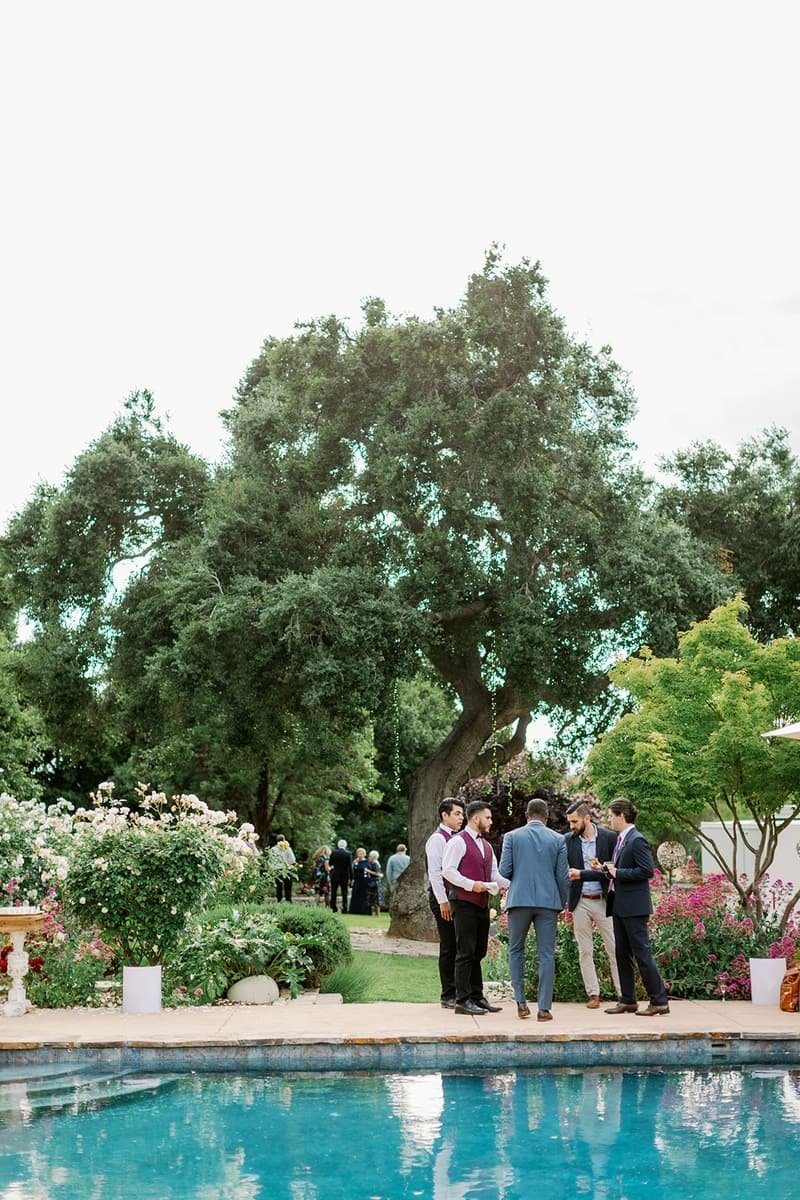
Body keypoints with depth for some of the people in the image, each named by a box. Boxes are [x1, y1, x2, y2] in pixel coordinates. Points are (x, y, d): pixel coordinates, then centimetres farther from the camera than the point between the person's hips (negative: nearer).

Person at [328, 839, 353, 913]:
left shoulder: (334, 852, -6)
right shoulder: (348, 854, -8)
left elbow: (330, 864, 2)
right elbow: (350, 867, -8)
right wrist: (351, 878, -4)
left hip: (335, 876, 0)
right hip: (345, 876, 0)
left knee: (334, 892, 11)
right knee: (344, 893, 6)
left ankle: (334, 907, 9)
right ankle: (344, 908, 2)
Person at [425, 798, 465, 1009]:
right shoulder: (437, 839, -9)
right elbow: (434, 872, -14)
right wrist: (443, 901, -18)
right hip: (443, 898, -8)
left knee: (458, 946, 9)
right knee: (449, 947, -4)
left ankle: (458, 992, 14)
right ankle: (448, 995, 1)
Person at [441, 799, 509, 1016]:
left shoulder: (486, 845, 19)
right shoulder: (458, 841, -7)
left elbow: (494, 873, 19)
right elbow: (448, 870, -15)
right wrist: (471, 884, -21)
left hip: (482, 903, 8)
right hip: (464, 903, -8)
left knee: (479, 953, 12)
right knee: (466, 953, -7)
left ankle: (477, 997, 18)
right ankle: (462, 1000, -4)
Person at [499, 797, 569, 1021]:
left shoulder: (512, 837, 1)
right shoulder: (558, 840, 3)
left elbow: (504, 870, -2)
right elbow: (563, 876, 2)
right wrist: (563, 902, 15)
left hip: (519, 899, 0)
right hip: (548, 901, 0)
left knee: (516, 950, 15)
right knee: (546, 955, 3)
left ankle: (521, 1002, 9)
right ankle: (544, 1008, 1)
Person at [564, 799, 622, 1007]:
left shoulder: (610, 838, -5)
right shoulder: (568, 840, 2)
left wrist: (581, 874, -19)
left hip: (603, 901, -2)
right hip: (580, 902, 2)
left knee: (614, 949, 0)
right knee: (585, 951, 5)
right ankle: (593, 994, 13)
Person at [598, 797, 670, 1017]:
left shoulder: (637, 840, -14)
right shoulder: (621, 839, 15)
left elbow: (647, 871, -21)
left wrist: (618, 872, -16)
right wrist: (604, 868, 9)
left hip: (634, 907, -10)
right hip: (619, 906, 10)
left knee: (642, 953, -7)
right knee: (622, 954, 13)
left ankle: (659, 1001, -1)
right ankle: (627, 1000, 20)